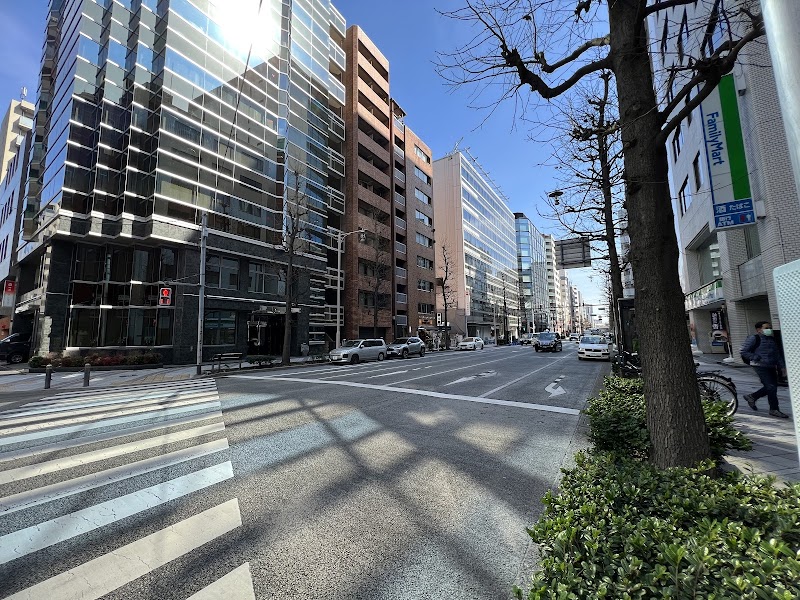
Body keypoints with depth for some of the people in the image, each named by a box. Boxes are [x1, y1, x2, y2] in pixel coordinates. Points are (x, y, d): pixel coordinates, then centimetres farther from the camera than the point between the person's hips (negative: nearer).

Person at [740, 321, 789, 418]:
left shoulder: (772, 339, 14)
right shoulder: (754, 338, -9)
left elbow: (778, 354, 20)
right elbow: (743, 351, -13)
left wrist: (782, 366, 12)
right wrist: (756, 358, -16)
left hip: (771, 367, 8)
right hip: (761, 366, -8)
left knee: (772, 387, 10)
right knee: (771, 387, -7)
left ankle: (752, 396, 27)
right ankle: (774, 409, 3)